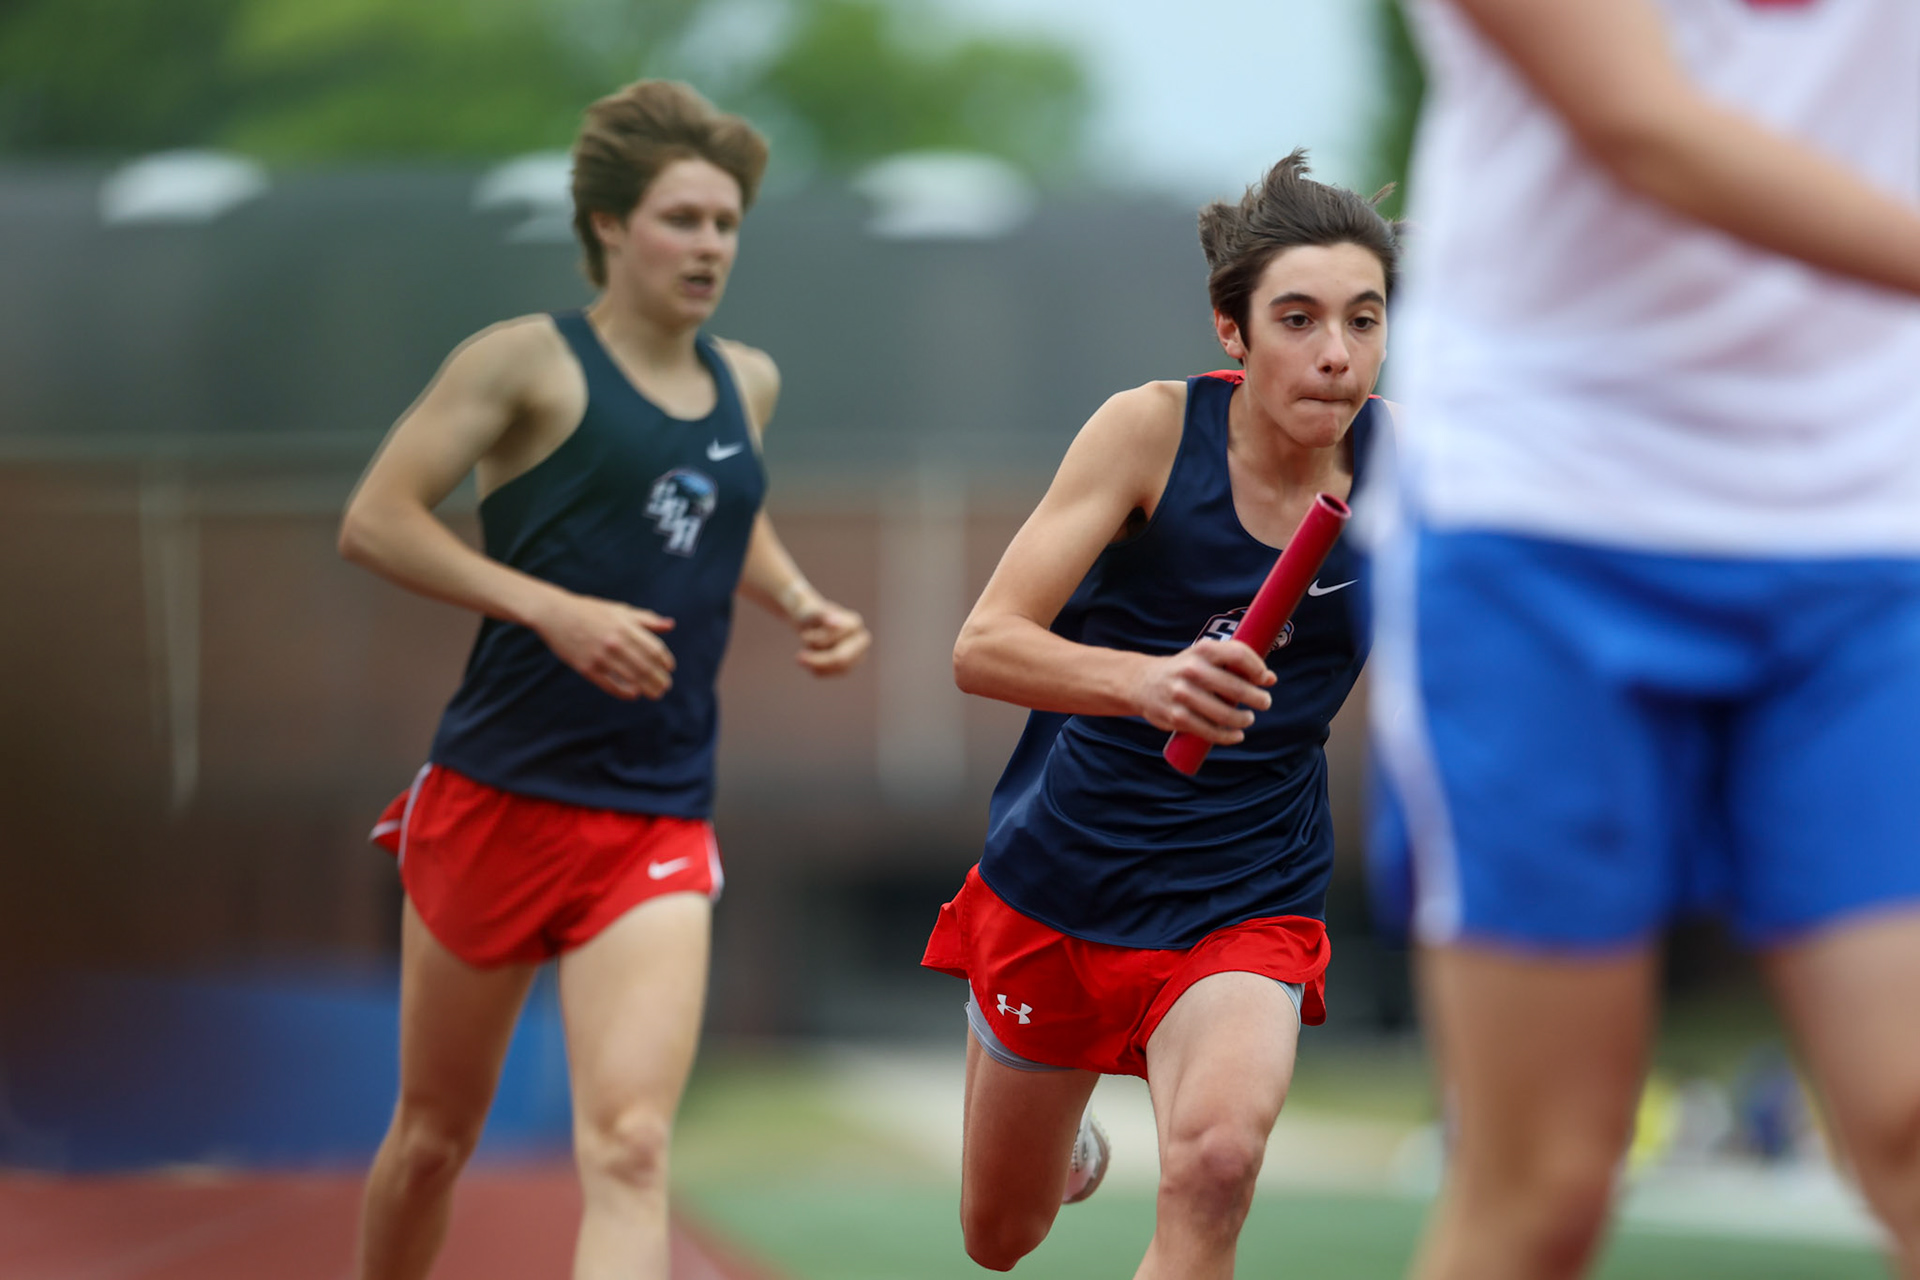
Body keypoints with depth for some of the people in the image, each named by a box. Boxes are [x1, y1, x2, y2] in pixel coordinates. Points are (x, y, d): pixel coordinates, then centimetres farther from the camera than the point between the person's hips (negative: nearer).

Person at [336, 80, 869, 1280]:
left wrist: (802, 604, 11)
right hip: (497, 797, -2)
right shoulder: (532, 360, -5)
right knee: (437, 1134, 12)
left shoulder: (748, 384, 11)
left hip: (659, 818, 3)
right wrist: (553, 609, -20)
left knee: (628, 1150, -16)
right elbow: (375, 520, -10)